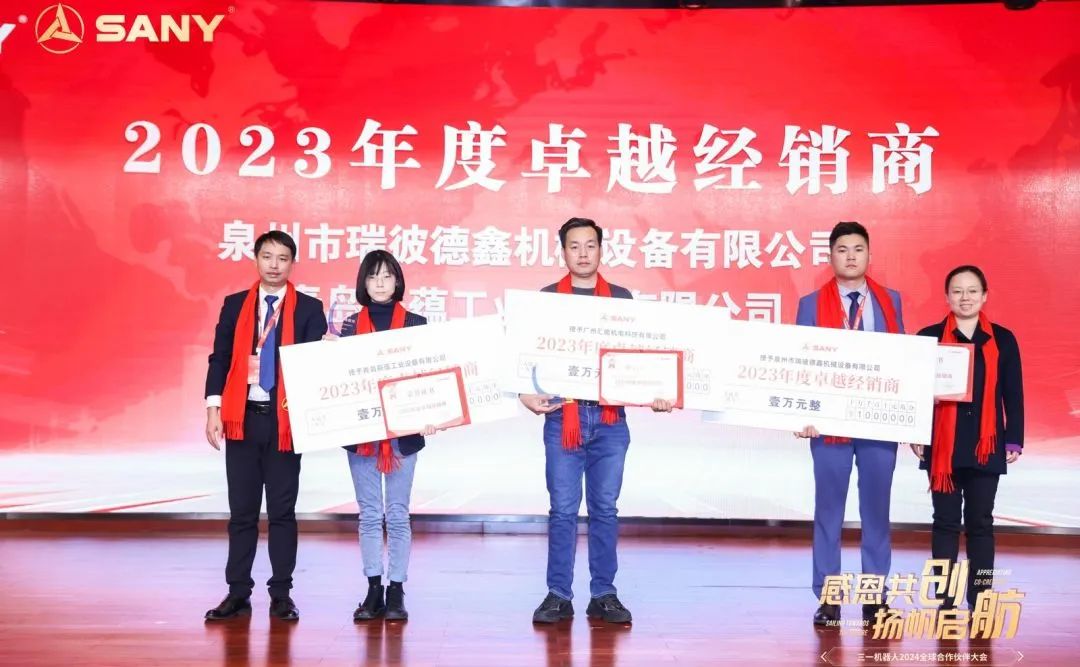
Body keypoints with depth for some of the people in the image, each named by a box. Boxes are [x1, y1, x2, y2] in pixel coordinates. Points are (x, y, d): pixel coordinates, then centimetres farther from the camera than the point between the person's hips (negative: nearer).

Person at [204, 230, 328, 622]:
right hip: (242, 417, 2)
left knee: (282, 511, 4)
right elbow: (220, 358, 6)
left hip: (285, 418, -2)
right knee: (242, 511, 7)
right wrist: (214, 409, -4)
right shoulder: (234, 306, 9)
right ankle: (238, 593, 14)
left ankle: (281, 595, 12)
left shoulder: (309, 309, 3)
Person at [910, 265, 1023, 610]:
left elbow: (1013, 395, 6)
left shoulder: (1002, 339, 5)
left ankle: (980, 602, 10)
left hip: (986, 445, 1)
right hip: (942, 445, -1)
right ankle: (945, 602, 9)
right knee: (946, 521, 4)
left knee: (980, 522, 5)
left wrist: (1014, 440, 1)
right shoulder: (929, 337, 2)